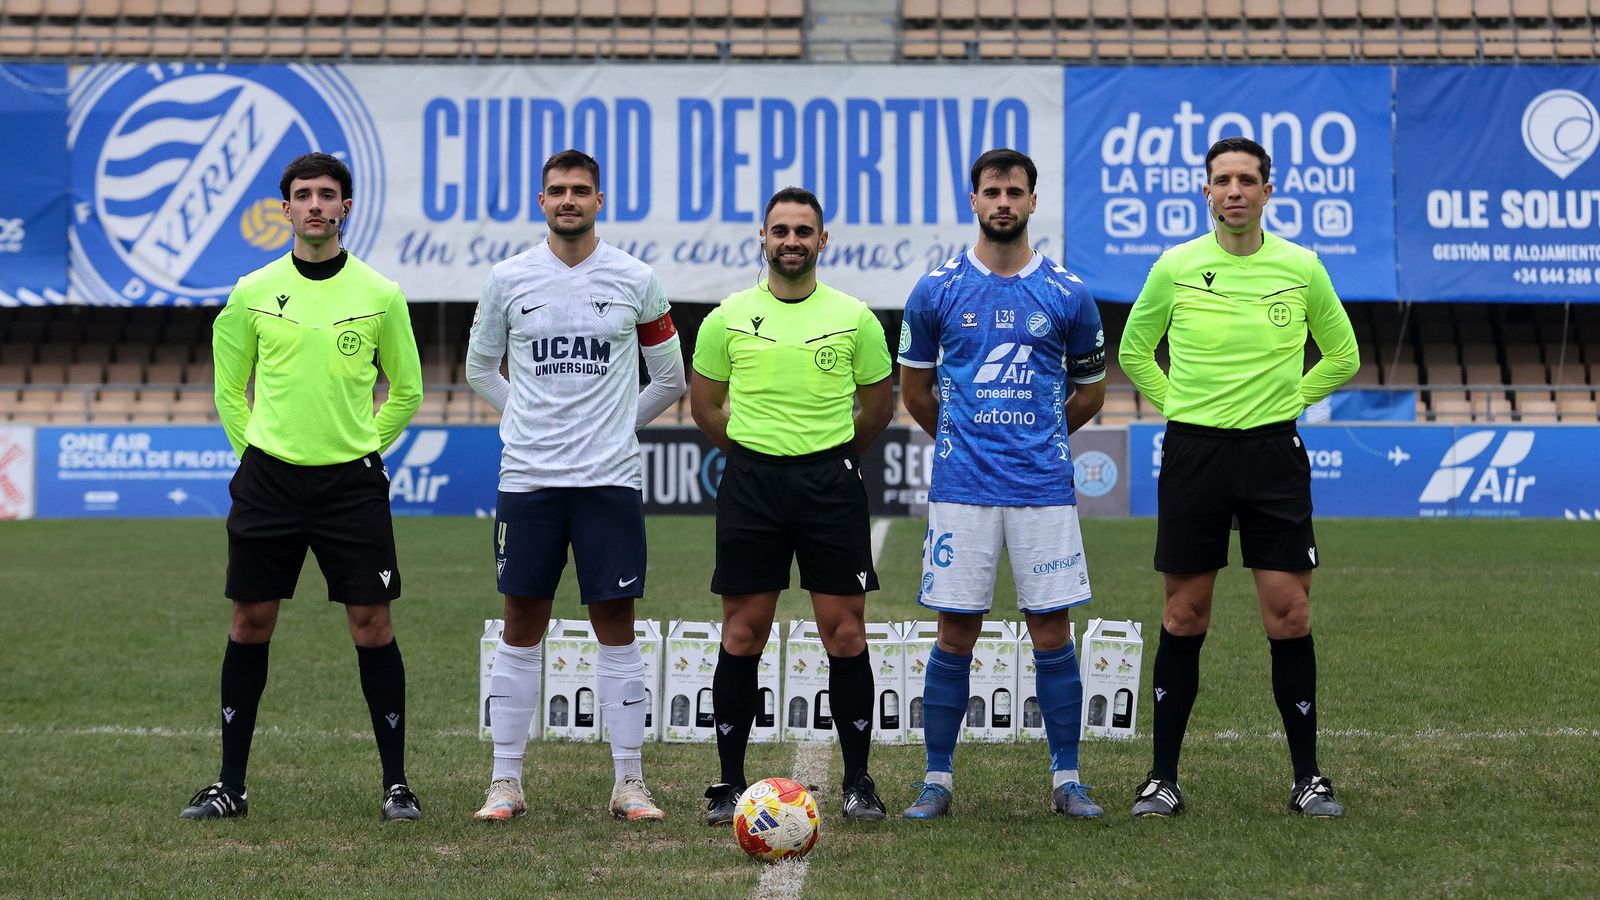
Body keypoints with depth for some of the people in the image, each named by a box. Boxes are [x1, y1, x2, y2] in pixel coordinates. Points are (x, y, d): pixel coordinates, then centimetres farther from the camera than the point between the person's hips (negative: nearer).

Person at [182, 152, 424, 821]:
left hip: (352, 482, -1)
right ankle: (231, 784, 13)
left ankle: (396, 783, 7)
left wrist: (362, 448, 7)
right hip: (268, 479, 1)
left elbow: (406, 391, 11)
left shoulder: (381, 296, 0)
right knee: (251, 622, 4)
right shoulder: (253, 292, 3)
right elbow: (229, 387, 13)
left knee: (372, 624, -2)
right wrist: (256, 451, 7)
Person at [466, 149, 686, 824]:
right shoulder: (508, 279, 3)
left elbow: (669, 377, 13)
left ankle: (629, 784, 7)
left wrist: (619, 423, 12)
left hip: (610, 478, 0)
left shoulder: (635, 281, 2)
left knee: (616, 627, 1)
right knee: (522, 628, 3)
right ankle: (506, 782, 9)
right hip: (527, 480, 1)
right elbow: (480, 368, 18)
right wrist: (530, 418, 11)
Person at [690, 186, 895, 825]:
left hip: (832, 483, 0)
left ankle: (858, 782, 8)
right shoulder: (728, 318, 3)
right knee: (742, 635, 1)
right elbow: (703, 403, 14)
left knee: (845, 633, -2)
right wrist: (756, 455, 11)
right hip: (750, 484, 0)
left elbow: (878, 404, 13)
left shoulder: (854, 317, 3)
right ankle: (730, 783, 9)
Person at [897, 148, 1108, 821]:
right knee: (956, 632, 1)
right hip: (961, 488, 0)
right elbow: (914, 388, 16)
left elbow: (1089, 391, 16)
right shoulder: (937, 290, 3)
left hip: (1044, 486, 0)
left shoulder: (1068, 293, 3)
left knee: (1052, 631, 2)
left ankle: (1066, 779, 10)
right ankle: (937, 777, 10)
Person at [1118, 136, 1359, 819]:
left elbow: (1341, 357, 14)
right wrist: (1178, 406, 6)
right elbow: (1134, 352, 15)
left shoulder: (1301, 267, 1)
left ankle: (1307, 776, 7)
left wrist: (1287, 399, 5)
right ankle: (1164, 776, 10)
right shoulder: (1175, 267, 1)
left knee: (1289, 614, -2)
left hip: (1274, 454, 0)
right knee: (1184, 616, 3)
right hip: (1192, 450, 0)